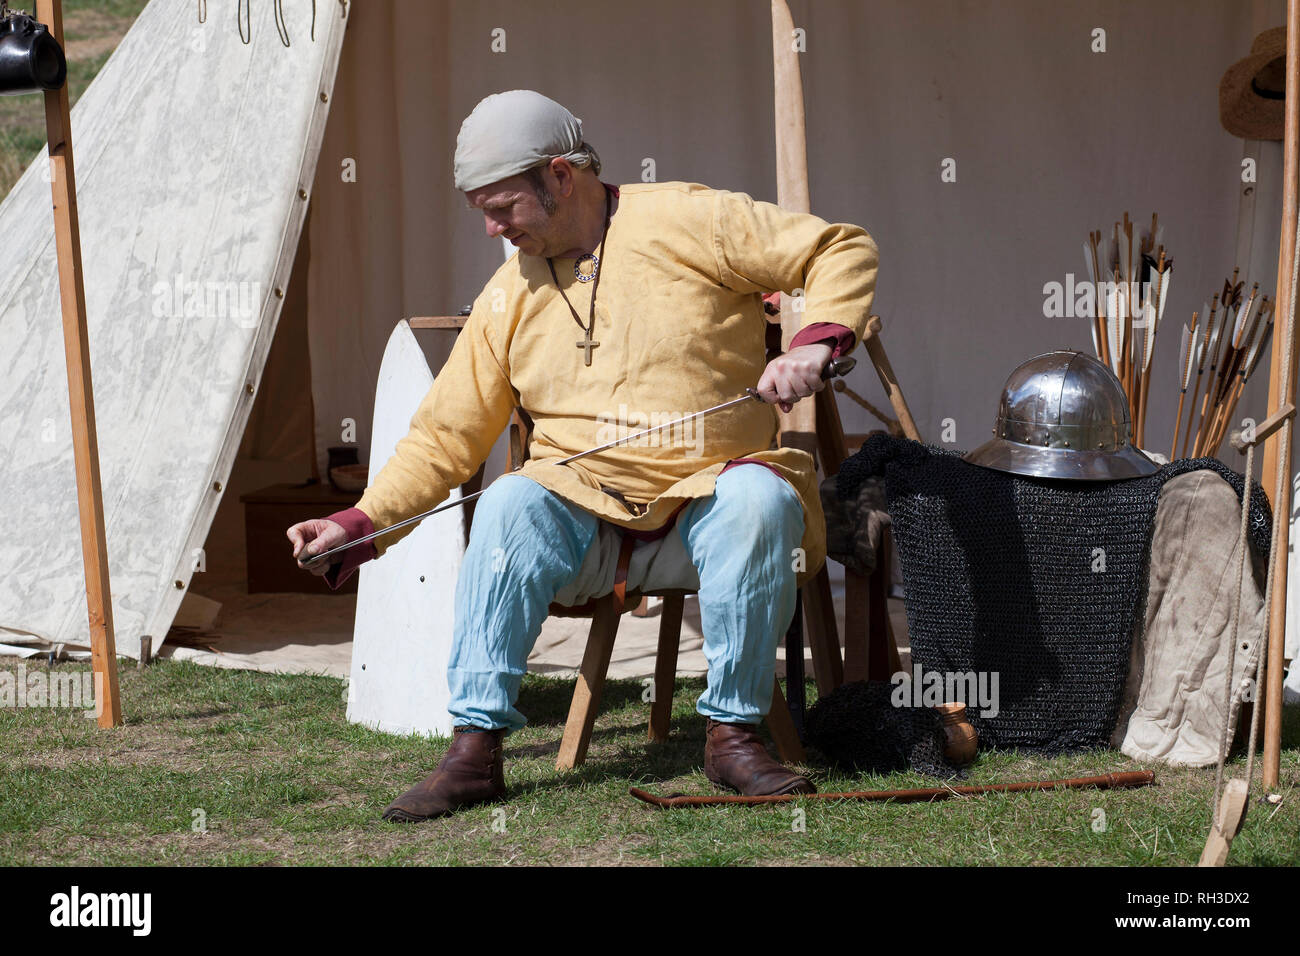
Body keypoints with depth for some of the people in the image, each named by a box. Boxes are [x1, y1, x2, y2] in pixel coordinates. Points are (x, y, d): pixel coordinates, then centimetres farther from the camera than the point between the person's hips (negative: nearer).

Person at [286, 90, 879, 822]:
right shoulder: (508, 298, 10)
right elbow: (445, 436, 11)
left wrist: (817, 343, -21)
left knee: (759, 501, -34)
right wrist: (360, 526, -1)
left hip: (708, 489, -3)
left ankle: (734, 733, -23)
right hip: (580, 500, 3)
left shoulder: (685, 221, -4)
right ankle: (476, 747, -27)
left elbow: (843, 251, -3)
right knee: (510, 507, -27)